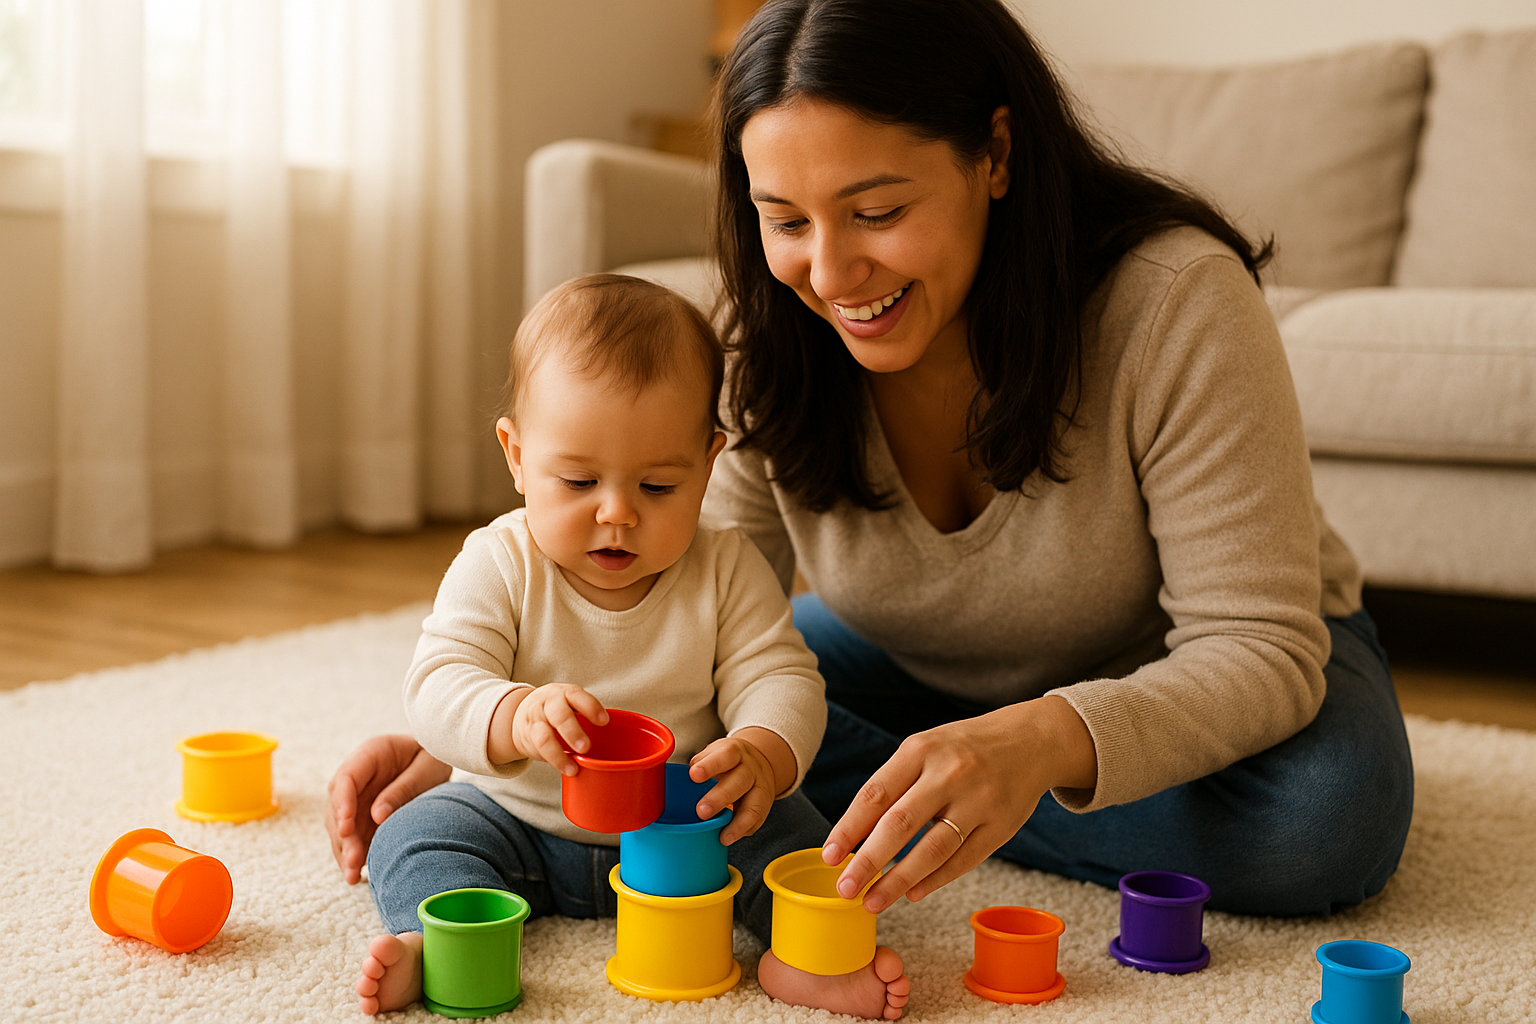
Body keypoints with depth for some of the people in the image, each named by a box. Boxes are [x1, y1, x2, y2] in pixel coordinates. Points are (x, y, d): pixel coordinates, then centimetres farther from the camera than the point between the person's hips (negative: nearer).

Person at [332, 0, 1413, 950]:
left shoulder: (1173, 299, -33)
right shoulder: (775, 346, -19)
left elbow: (1260, 645, -33)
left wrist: (1045, 741, -53)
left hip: (1171, 673, -1)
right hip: (921, 677, 2)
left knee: (1323, 818, -34)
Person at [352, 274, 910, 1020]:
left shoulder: (727, 571, -9)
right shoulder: (497, 565, -12)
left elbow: (779, 680, -13)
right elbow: (438, 685, -19)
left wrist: (762, 755, -38)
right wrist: (516, 716, -43)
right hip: (520, 823, 1)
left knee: (785, 825, -20)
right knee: (413, 838, -19)